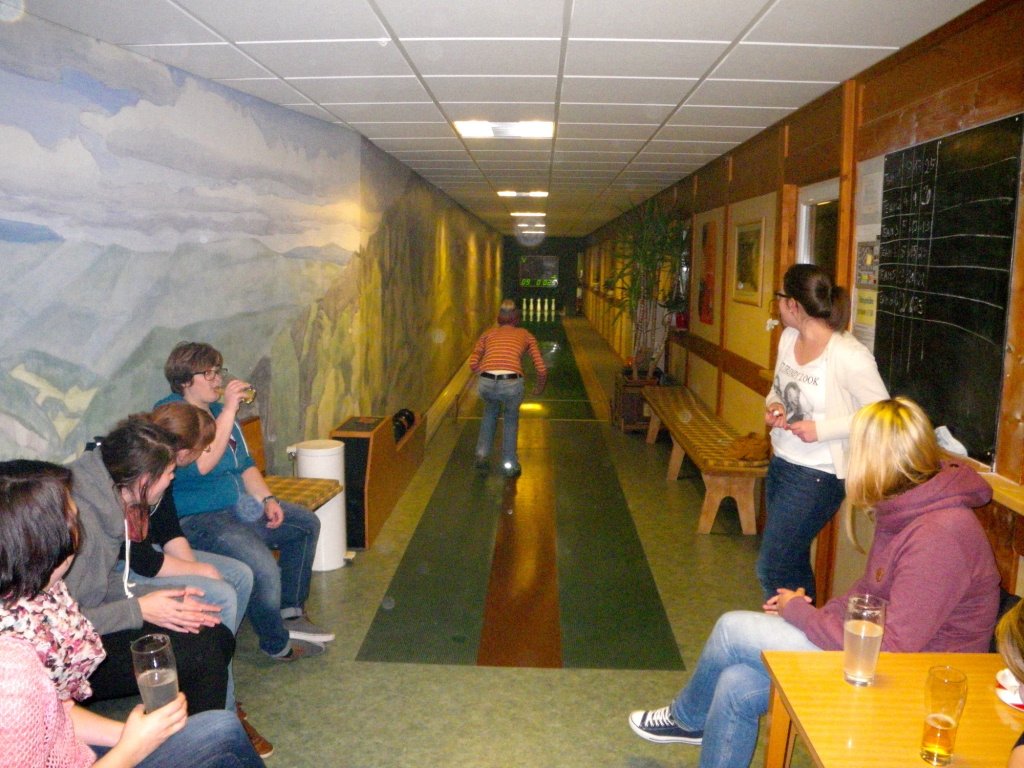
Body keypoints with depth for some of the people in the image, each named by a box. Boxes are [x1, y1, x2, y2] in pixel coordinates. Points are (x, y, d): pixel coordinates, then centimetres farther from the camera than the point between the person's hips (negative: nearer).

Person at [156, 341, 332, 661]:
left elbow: (245, 464, 17)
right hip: (198, 519, -10)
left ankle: (290, 613, 19)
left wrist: (267, 499, 3)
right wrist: (229, 411, -28)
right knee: (263, 568, -29)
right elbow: (202, 464, -30)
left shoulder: (218, 410, 13)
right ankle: (277, 644, -3)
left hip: (240, 506, 10)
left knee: (306, 524, 13)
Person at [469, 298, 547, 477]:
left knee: (491, 410, 36)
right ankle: (509, 465, 31)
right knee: (511, 417, 30)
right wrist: (540, 387, 35)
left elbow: (473, 364, 15)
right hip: (511, 383, -1)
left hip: (486, 383, 2)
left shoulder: (488, 333, 24)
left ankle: (482, 454, 31)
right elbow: (541, 369, 16)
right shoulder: (525, 334, 22)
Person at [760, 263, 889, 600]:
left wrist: (822, 429, -23)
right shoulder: (788, 337, 1)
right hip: (780, 463, 8)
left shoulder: (848, 356, -22)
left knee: (773, 571, -2)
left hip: (816, 477, -8)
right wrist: (774, 405, -5)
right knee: (793, 563, 21)